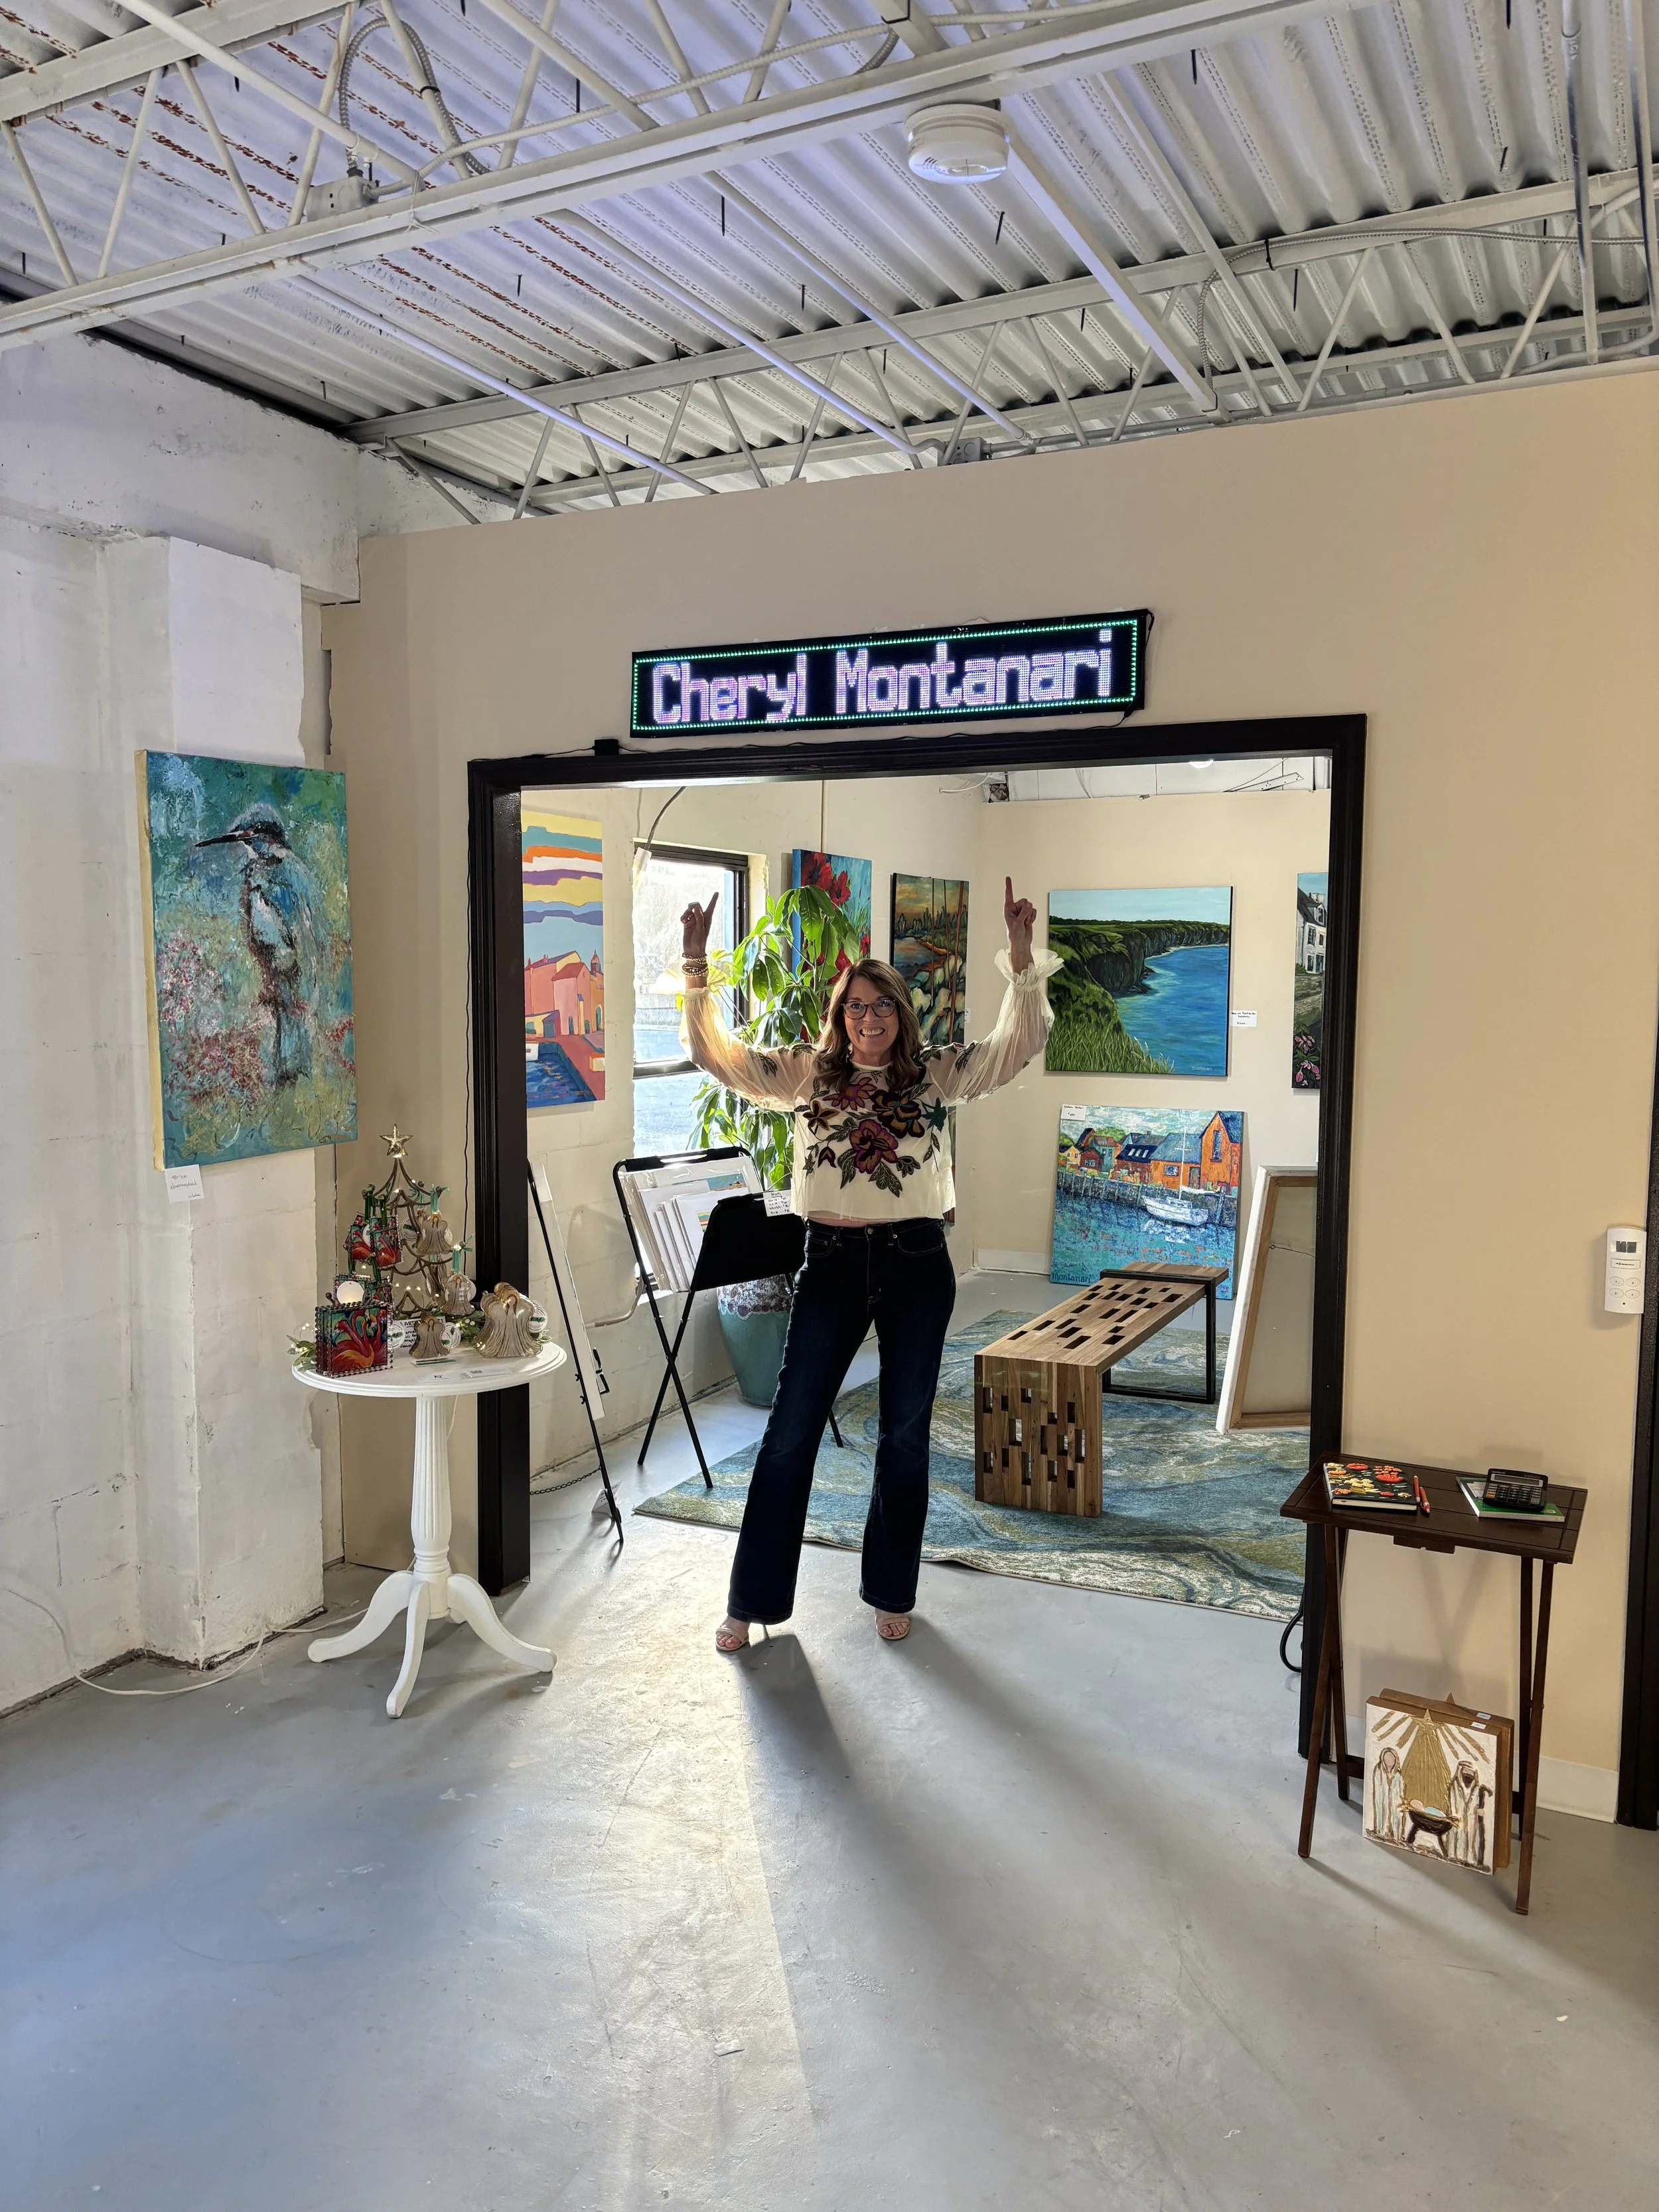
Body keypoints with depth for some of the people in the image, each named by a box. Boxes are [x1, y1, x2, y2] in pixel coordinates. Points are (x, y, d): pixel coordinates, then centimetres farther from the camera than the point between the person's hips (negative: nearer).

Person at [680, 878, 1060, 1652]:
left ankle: (891, 1592, 28)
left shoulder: (936, 1074, 2)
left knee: (905, 1434, 10)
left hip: (916, 1267, 0)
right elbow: (715, 1053, -2)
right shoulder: (807, 1073, 3)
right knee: (789, 1433, 3)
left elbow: (1018, 1042, -6)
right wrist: (697, 964, -12)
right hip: (831, 1264, 0)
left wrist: (1020, 950, -17)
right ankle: (752, 1598, 17)